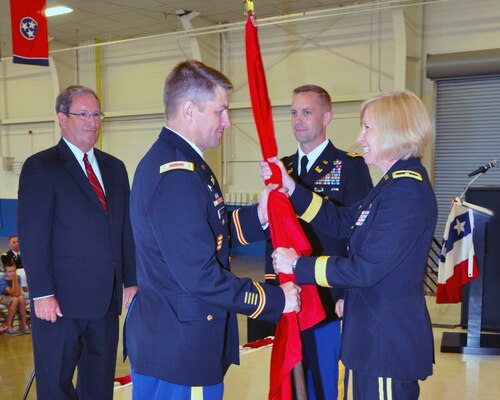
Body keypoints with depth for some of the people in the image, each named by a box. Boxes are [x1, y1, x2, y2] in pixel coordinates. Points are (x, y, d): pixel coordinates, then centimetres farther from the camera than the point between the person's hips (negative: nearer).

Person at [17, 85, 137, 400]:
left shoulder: (114, 168, 12)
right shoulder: (40, 167, -6)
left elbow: (126, 230, 12)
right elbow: (33, 237, -11)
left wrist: (131, 280, 8)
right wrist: (42, 294, -15)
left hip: (107, 297, 6)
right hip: (61, 299, -5)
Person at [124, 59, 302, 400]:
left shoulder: (169, 161, 9)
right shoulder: (176, 176, -25)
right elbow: (200, 276, -27)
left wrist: (258, 215, 0)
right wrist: (275, 299, -16)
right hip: (181, 348, -10)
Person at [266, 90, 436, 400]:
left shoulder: (408, 192, -22)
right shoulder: (396, 184, 10)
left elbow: (365, 269, -24)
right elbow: (342, 222, 10)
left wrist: (297, 265, -14)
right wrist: (290, 187, 4)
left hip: (390, 339, -10)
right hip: (377, 332, 10)